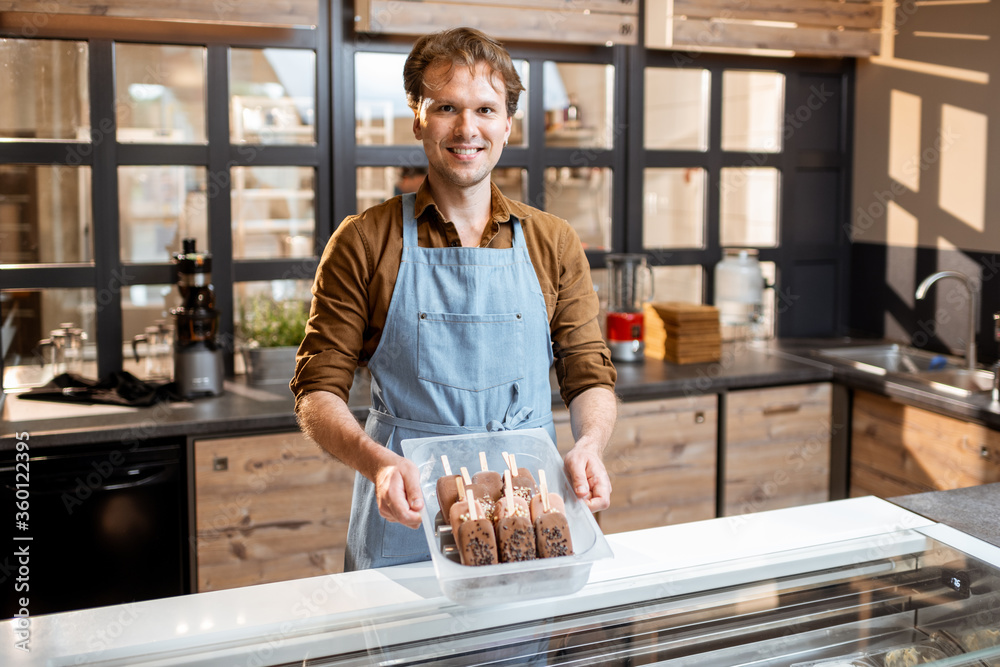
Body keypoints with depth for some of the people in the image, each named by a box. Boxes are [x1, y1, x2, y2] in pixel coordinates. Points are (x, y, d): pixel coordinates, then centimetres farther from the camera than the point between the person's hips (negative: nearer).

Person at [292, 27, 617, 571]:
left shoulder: (555, 245, 6)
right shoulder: (363, 243, -1)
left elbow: (589, 376, 8)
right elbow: (318, 390, -3)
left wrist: (589, 445, -14)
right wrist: (377, 461, -22)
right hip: (403, 521, -1)